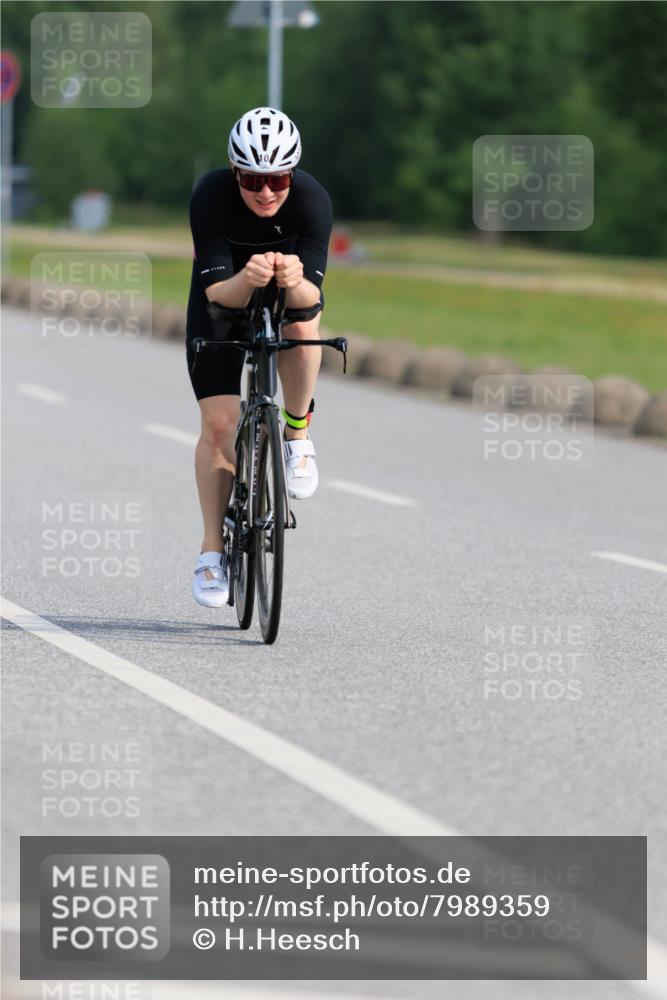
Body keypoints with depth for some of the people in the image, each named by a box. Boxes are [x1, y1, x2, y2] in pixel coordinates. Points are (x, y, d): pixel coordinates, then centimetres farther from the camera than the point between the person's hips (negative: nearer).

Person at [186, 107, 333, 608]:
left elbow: (313, 295, -35)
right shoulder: (210, 195, -33)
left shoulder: (313, 200, -32)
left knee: (302, 325, -36)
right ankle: (213, 549, 5)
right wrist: (246, 280, -56)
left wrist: (295, 282, -58)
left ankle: (298, 434, -11)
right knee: (219, 421, -8)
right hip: (225, 290, 0)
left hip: (293, 288, 0)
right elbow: (217, 290, -35)